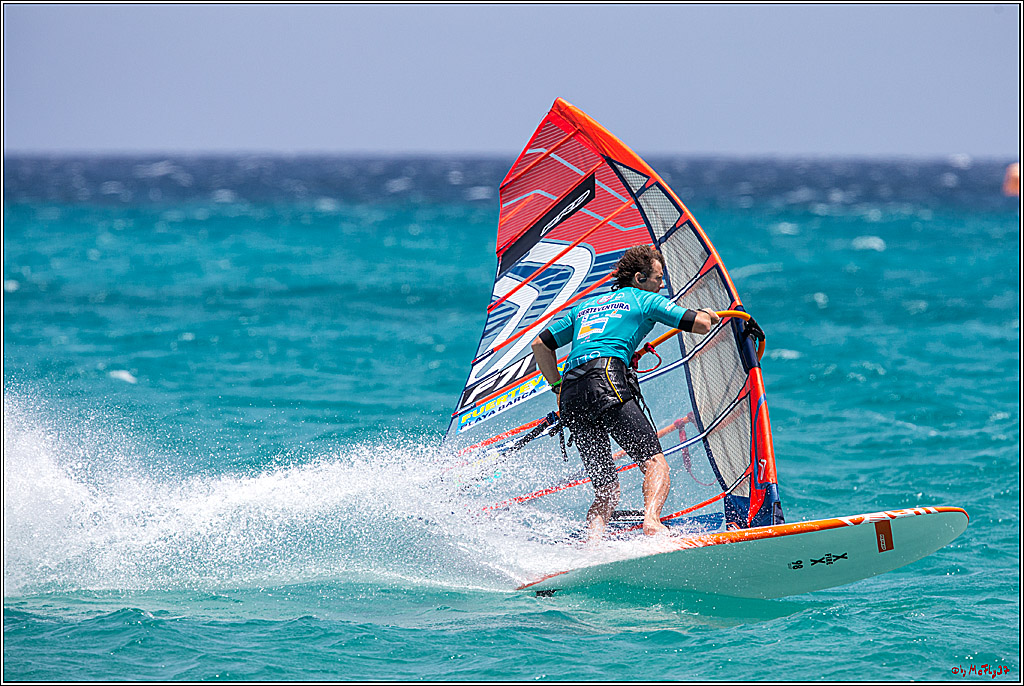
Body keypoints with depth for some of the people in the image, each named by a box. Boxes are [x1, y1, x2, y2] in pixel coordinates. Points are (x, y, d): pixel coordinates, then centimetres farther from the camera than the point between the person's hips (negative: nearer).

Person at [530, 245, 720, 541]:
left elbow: (540, 344, 31)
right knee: (655, 462, -12)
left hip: (570, 396, 6)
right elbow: (701, 324, 12)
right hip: (605, 379, -6)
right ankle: (652, 521, -40)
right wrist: (707, 314, 35)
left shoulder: (584, 306, 32)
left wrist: (558, 388, 35)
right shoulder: (644, 299, 15)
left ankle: (591, 543, -15)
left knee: (607, 492, 9)